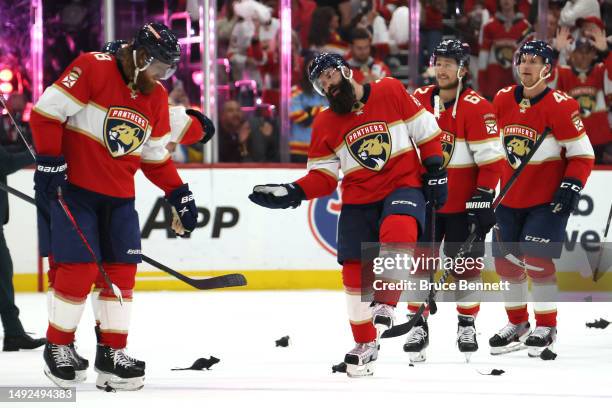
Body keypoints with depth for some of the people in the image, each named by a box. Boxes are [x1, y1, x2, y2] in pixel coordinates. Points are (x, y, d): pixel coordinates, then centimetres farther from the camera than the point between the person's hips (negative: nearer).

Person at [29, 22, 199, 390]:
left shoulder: (156, 98, 8)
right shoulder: (92, 69, -14)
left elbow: (155, 155, 17)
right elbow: (47, 111, -16)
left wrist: (179, 193, 9)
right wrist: (50, 163, -21)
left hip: (119, 195, 7)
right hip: (74, 185, -7)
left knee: (123, 270, 3)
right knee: (79, 269, -10)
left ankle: (112, 354, 11)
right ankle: (58, 347, 7)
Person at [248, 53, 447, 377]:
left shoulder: (391, 92, -3)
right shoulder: (324, 125, 5)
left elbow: (425, 131, 2)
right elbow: (323, 177, 6)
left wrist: (435, 172, -3)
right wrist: (294, 193, -10)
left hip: (404, 186, -4)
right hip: (358, 200, 4)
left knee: (398, 231, -36)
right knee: (355, 271, 1)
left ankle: (385, 302, -18)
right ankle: (365, 345, 19)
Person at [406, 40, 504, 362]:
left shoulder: (477, 108, -14)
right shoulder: (418, 101, 1)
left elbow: (491, 158, -14)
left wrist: (483, 197, -17)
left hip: (462, 203, -4)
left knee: (465, 264, 5)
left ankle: (467, 325, 19)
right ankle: (418, 325, 12)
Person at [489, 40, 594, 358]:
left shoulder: (561, 106, -16)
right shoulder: (502, 100, 1)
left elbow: (583, 154, -12)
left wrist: (571, 188, -19)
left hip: (548, 200, -6)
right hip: (510, 198, 6)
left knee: (537, 260, -12)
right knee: (507, 260, 8)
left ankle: (546, 326, 4)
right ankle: (517, 324, 26)